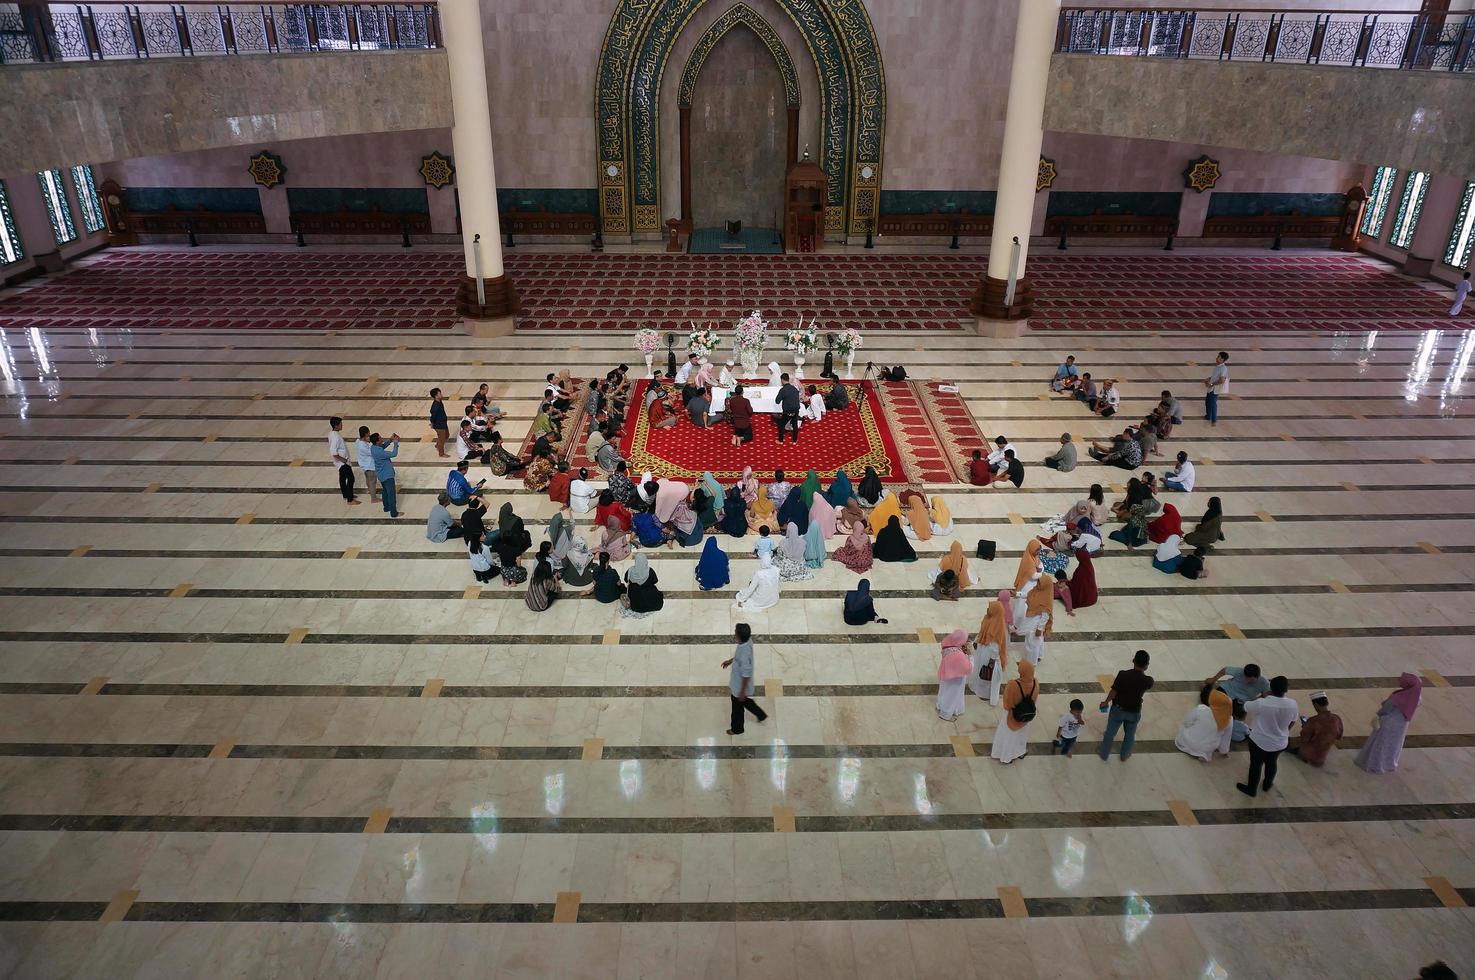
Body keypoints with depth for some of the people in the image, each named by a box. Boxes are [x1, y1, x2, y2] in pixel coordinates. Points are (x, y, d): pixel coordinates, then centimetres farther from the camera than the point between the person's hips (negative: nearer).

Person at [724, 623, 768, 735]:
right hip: (738, 681, 8)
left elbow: (746, 675, -30)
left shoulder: (744, 655, -41)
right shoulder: (747, 640, -17)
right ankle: (761, 715, 50)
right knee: (744, 701, 33)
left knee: (737, 706, 19)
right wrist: (731, 660, 18)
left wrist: (742, 692, -18)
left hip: (739, 685, -8)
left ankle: (737, 729, 44)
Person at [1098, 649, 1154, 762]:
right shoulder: (1148, 680, -23)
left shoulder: (1123, 674, -27)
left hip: (1118, 709, -1)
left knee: (1110, 732, 22)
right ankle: (1124, 755, 48)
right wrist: (1144, 673, 8)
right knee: (1129, 735, 27)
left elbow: (1113, 692, -17)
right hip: (1134, 712, 1)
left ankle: (1104, 754, 40)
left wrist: (1106, 702, -1)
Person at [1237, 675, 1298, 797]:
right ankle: (1267, 785, 52)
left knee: (1255, 765, 19)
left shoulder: (1261, 703, -31)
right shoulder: (1292, 705, -20)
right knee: (1271, 764, 29)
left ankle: (1251, 789, 39)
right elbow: (1292, 722, 0)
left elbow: (1245, 706, -10)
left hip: (1259, 741, -3)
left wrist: (1262, 697, 1)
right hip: (1279, 743, 3)